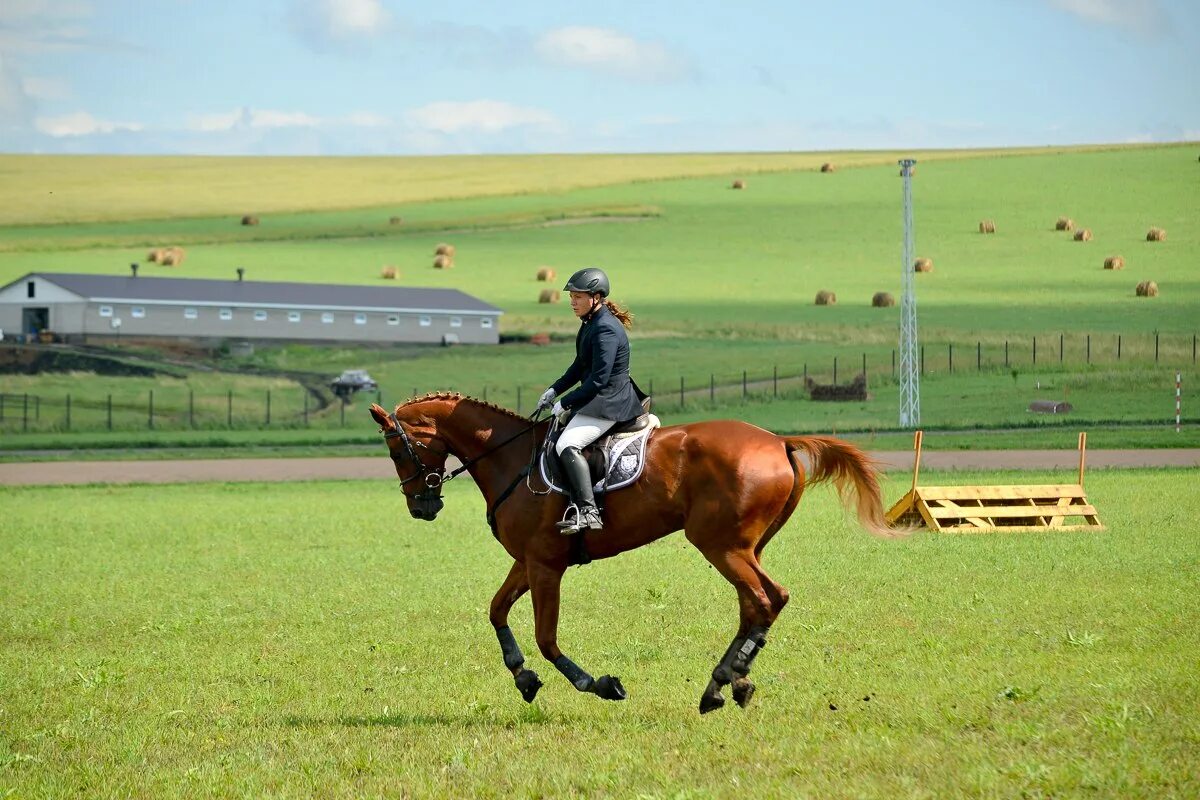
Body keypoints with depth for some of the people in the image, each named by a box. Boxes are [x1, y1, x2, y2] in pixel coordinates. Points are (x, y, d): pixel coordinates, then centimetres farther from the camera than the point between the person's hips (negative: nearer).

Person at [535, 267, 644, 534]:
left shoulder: (605, 329, -20)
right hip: (600, 398, 12)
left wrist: (566, 403, -17)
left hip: (610, 402, -12)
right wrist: (555, 390, 11)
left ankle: (587, 511, -32)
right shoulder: (590, 324, 12)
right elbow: (580, 366, 22)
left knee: (568, 445, -27)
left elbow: (599, 379, -23)